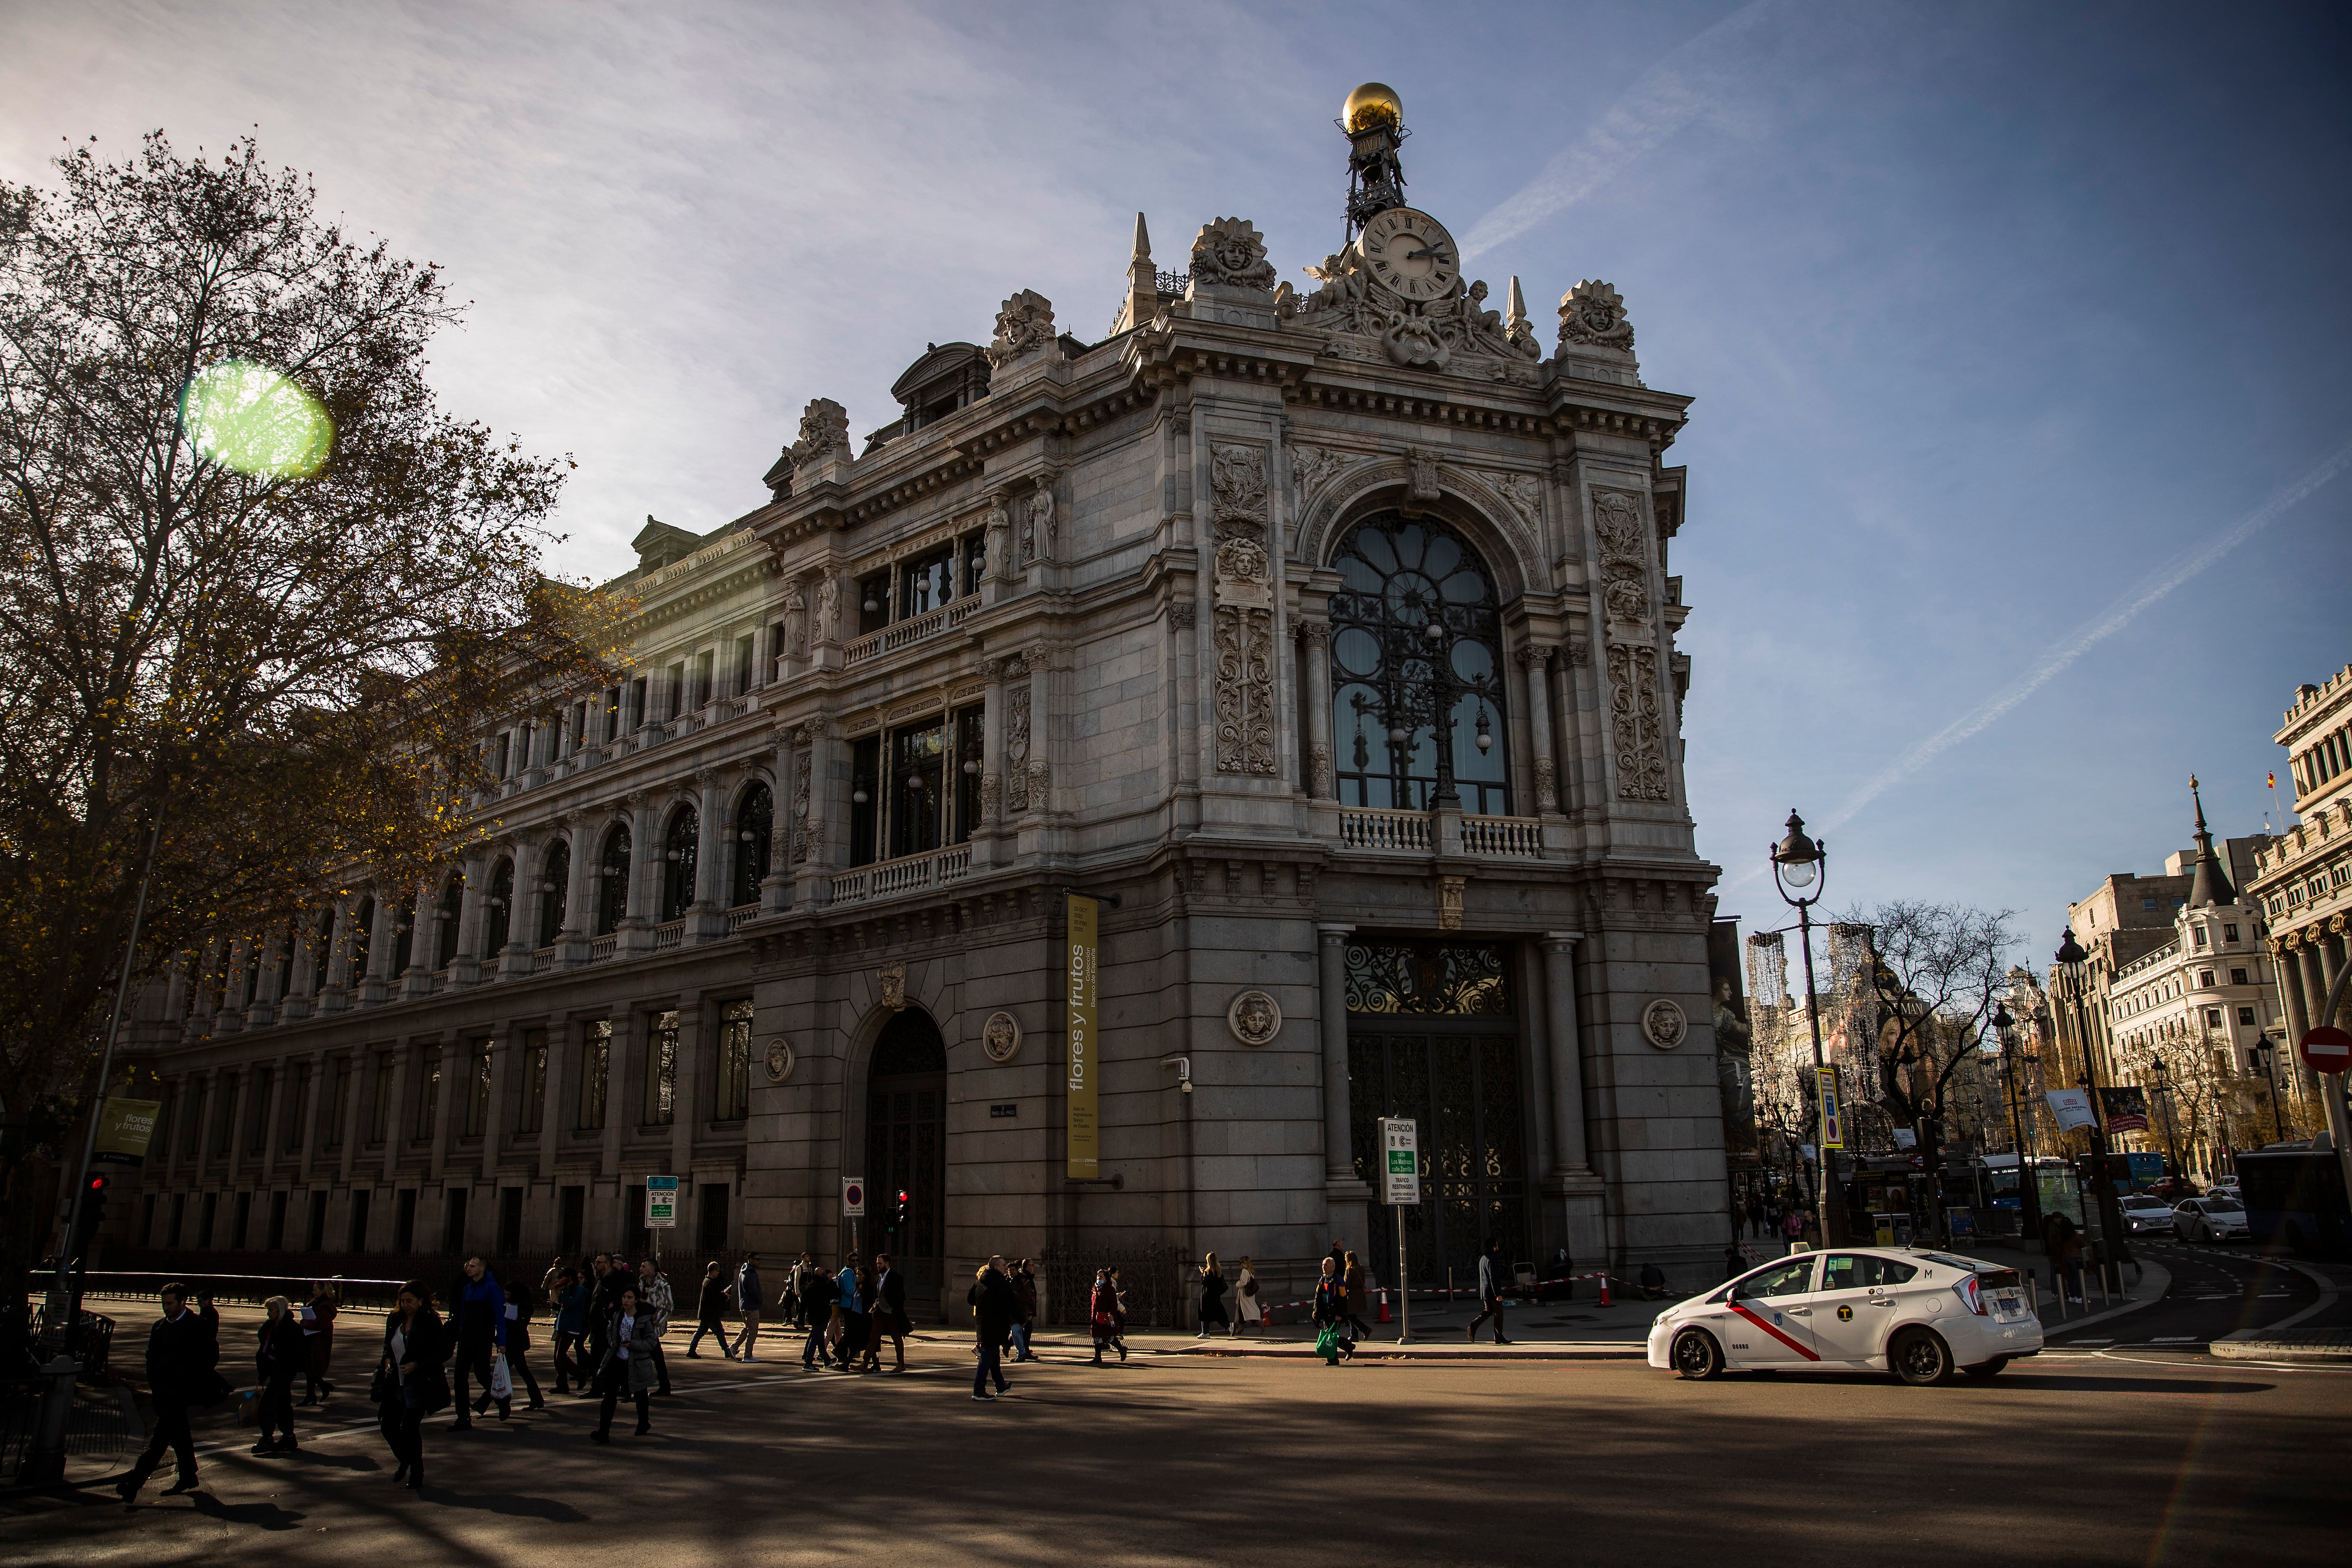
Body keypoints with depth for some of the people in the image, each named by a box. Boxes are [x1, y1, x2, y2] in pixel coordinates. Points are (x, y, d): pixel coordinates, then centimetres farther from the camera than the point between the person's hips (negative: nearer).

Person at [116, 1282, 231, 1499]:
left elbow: (211, 1356, -7)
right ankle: (188, 1477, 22)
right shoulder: (159, 1326, 14)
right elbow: (152, 1358, 20)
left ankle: (134, 1483, -17)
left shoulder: (198, 1325, -7)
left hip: (181, 1390, -7)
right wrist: (154, 1384, 10)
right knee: (178, 1434, 14)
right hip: (162, 1390, 7)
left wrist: (191, 1382, -10)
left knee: (160, 1437, -12)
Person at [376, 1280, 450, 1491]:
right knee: (388, 1425, 4)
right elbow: (388, 1346, 20)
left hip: (419, 1385, -6)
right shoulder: (394, 1320, 5)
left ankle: (417, 1473, 14)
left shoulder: (431, 1323, -12)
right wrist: (387, 1361, -1)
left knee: (410, 1428, -6)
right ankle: (405, 1462, 32)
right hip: (395, 1384, 6)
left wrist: (417, 1365, -19)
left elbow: (444, 1352, -11)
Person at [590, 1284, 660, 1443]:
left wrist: (633, 1345, -24)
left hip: (637, 1364, -3)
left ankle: (644, 1423, 37)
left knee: (640, 1395, 14)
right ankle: (604, 1431, -9)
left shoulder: (644, 1319, -13)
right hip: (617, 1361, 3)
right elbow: (610, 1330, 21)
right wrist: (611, 1341, 1)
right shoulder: (617, 1315, 1)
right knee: (609, 1395, -9)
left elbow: (651, 1342, -12)